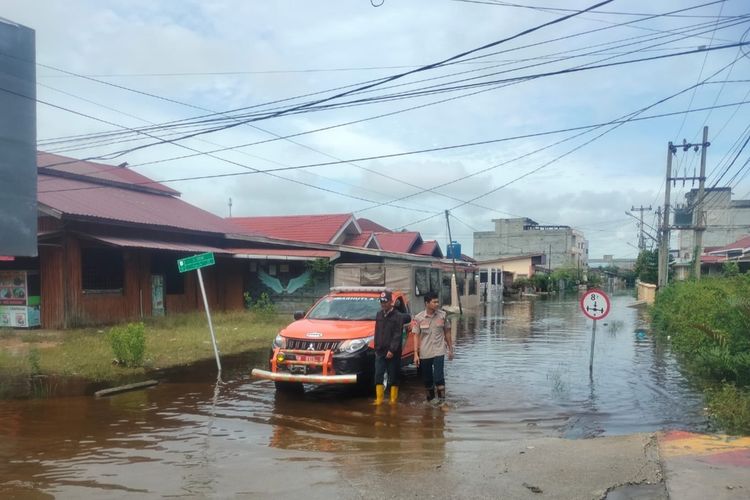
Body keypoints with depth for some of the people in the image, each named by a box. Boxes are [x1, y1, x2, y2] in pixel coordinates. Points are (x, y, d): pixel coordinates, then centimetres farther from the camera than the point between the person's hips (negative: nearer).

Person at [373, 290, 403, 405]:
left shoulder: (397, 316, -8)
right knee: (378, 376, 1)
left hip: (393, 353, -5)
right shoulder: (379, 315, 12)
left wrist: (392, 350, -19)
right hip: (380, 352, 5)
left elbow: (397, 335, -13)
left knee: (393, 377, 2)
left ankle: (393, 400, 9)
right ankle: (379, 399, 5)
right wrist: (376, 347, 12)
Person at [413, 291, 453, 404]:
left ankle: (442, 400, -7)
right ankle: (430, 400, 29)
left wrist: (450, 349, 8)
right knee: (427, 378, 11)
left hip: (438, 351, -1)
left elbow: (447, 332, 7)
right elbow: (416, 336, -2)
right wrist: (416, 354, -7)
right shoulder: (419, 318, -5)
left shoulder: (443, 315, -2)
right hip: (424, 353, 1)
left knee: (439, 377, -12)